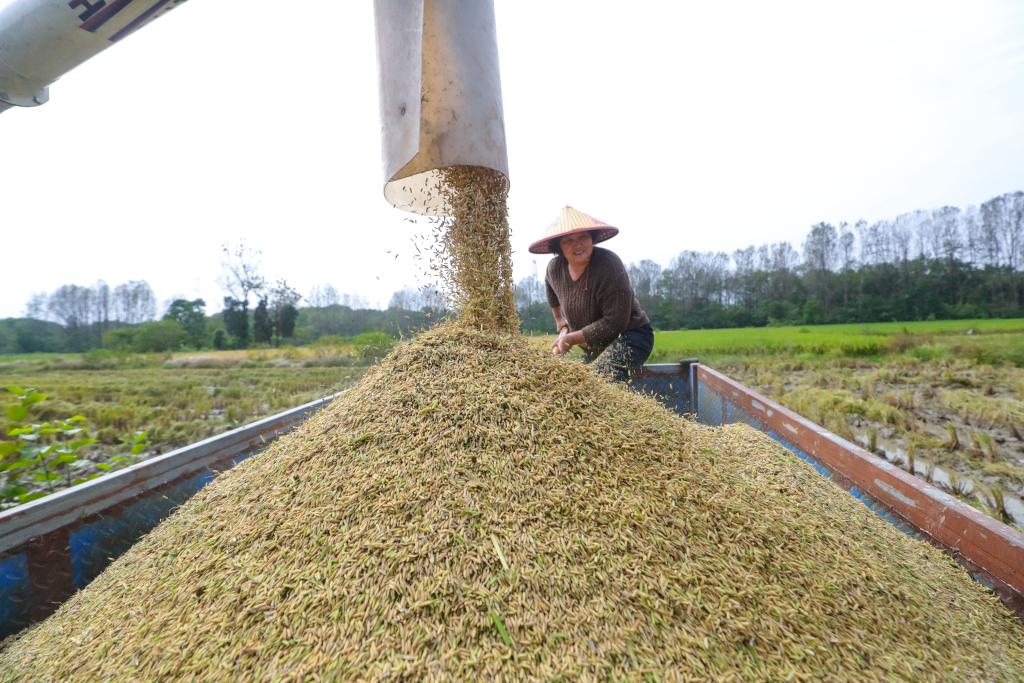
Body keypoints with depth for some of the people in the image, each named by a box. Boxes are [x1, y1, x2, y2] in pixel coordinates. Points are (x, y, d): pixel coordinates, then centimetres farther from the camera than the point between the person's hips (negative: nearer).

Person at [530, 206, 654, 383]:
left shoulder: (608, 264, -23)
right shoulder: (554, 269, -5)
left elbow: (615, 321, -25)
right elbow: (556, 304, 19)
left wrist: (572, 338, -22)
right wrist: (564, 330, 5)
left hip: (629, 337, -7)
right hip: (593, 347, 7)